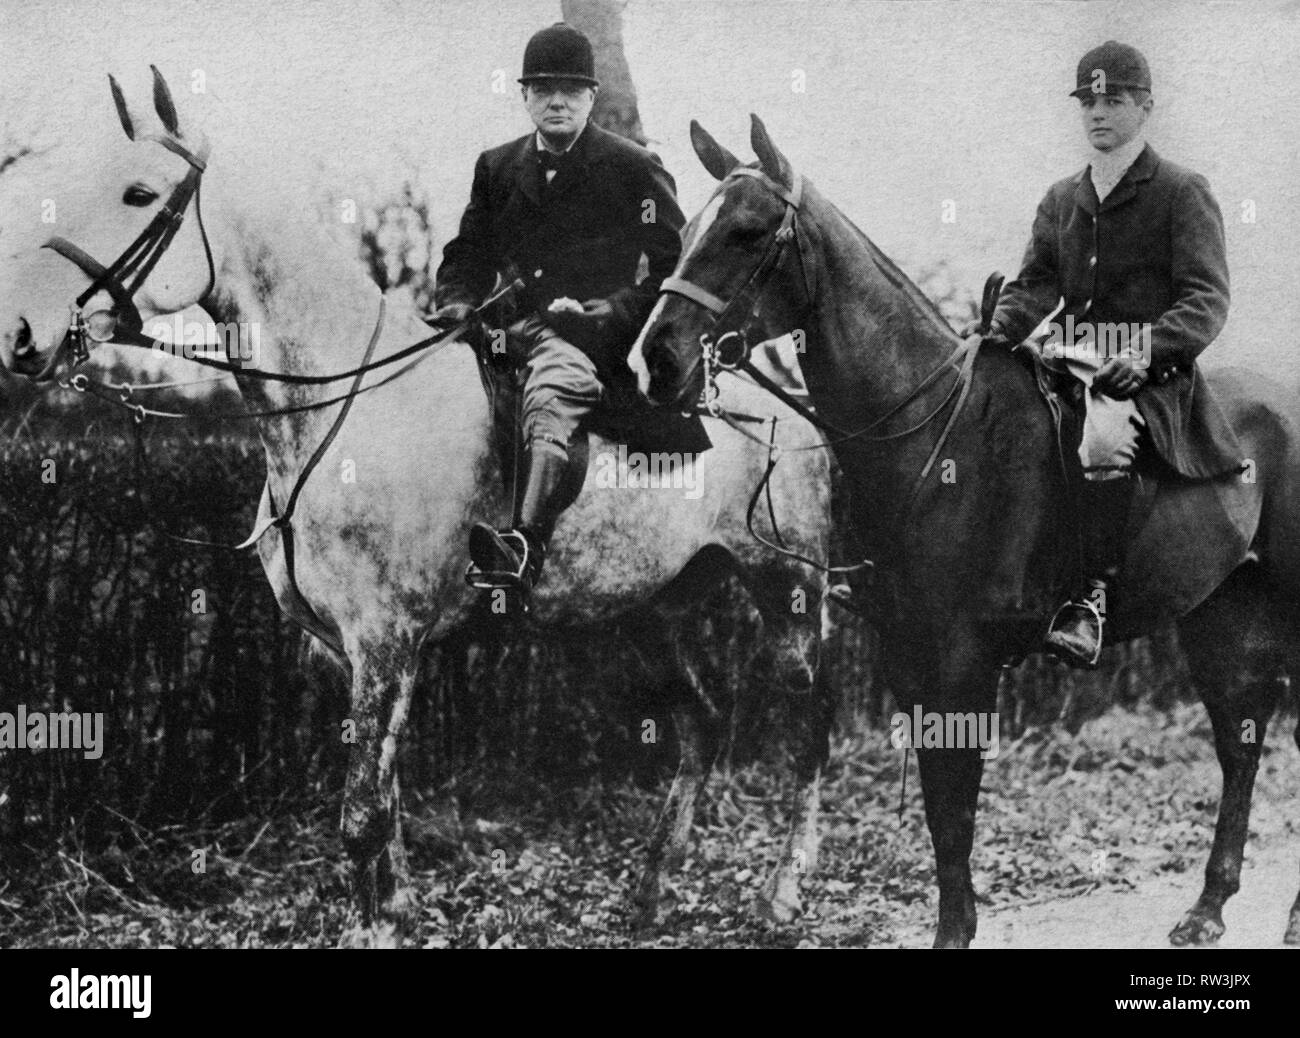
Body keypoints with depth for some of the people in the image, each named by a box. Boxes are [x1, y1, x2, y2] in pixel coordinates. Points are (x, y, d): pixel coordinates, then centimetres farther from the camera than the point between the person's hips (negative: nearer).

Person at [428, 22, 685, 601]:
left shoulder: (634, 169, 8)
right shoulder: (497, 167, 21)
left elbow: (678, 266, 4)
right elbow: (468, 253, 26)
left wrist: (610, 311, -11)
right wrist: (458, 304, 2)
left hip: (591, 334, -5)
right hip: (513, 326, 6)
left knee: (553, 392, -38)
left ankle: (526, 542, -59)